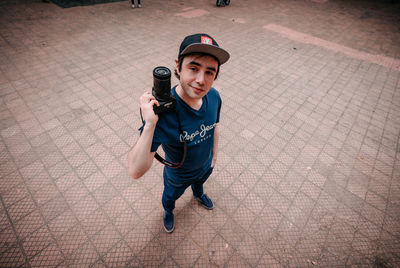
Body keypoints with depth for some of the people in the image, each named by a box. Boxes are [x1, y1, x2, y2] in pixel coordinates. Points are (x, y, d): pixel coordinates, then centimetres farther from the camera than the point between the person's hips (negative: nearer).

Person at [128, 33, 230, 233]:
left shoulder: (214, 96, -25)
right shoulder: (161, 110, -42)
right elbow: (136, 172, -42)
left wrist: (215, 152, 9)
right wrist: (149, 125, -54)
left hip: (206, 164, 4)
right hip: (178, 174, -3)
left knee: (200, 182, 38)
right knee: (171, 195, 31)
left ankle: (198, 194, 76)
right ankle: (168, 211, 69)